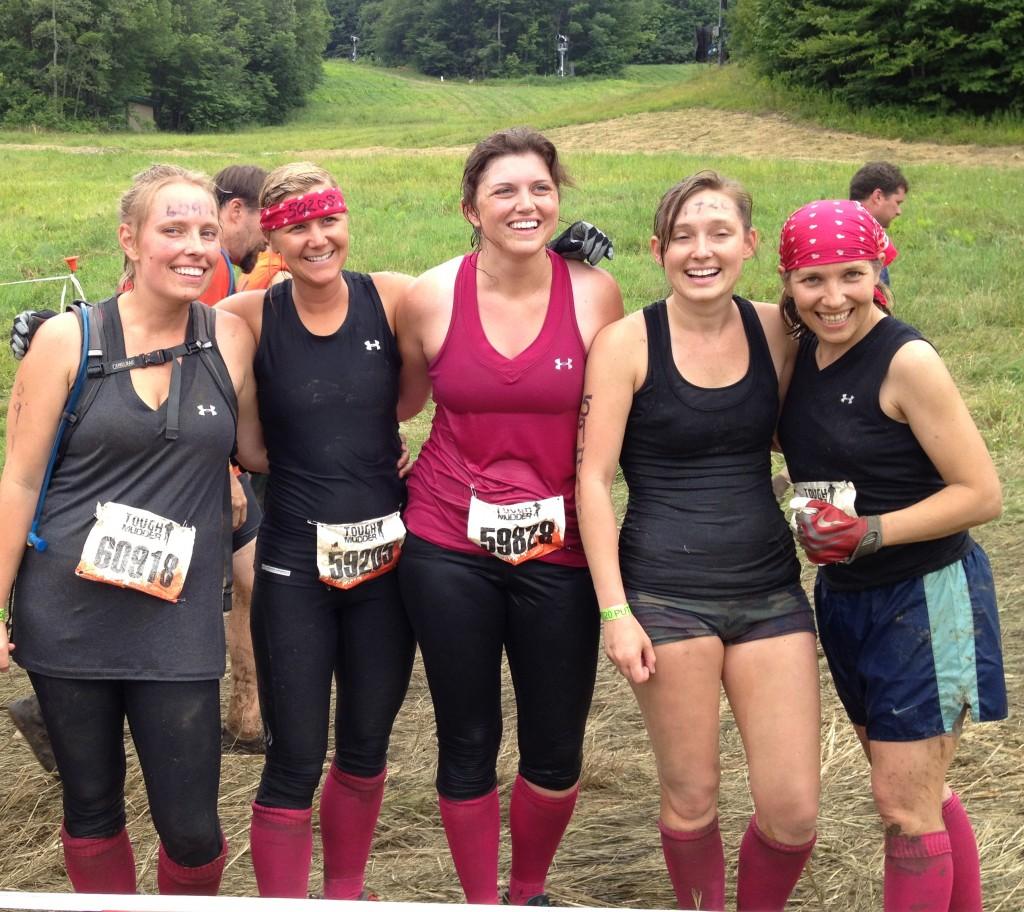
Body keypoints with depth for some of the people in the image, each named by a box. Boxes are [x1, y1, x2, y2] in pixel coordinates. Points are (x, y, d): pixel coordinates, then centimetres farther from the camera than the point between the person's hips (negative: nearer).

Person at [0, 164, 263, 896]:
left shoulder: (231, 339, 0)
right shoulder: (69, 339, -5)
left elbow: (255, 447, 14)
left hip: (179, 623, 1)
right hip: (67, 615, 0)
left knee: (191, 829, 2)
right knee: (91, 807, 14)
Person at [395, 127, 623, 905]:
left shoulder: (595, 293, -6)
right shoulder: (431, 297, -6)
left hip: (558, 546, 1)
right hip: (449, 545, 0)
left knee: (557, 748, 9)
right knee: (468, 741, 9)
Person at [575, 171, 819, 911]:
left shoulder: (776, 331, 2)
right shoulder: (628, 341, -7)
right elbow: (593, 479, -7)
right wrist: (615, 611, -12)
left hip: (770, 589, 3)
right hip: (666, 594, -3)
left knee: (794, 812, 3)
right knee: (692, 799, 7)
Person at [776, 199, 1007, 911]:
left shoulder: (907, 360, -19)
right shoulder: (800, 351, 2)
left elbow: (982, 494, -19)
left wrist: (871, 531, -25)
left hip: (925, 598, -7)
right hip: (845, 597, 7)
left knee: (905, 807, -1)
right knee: (919, 792, 20)